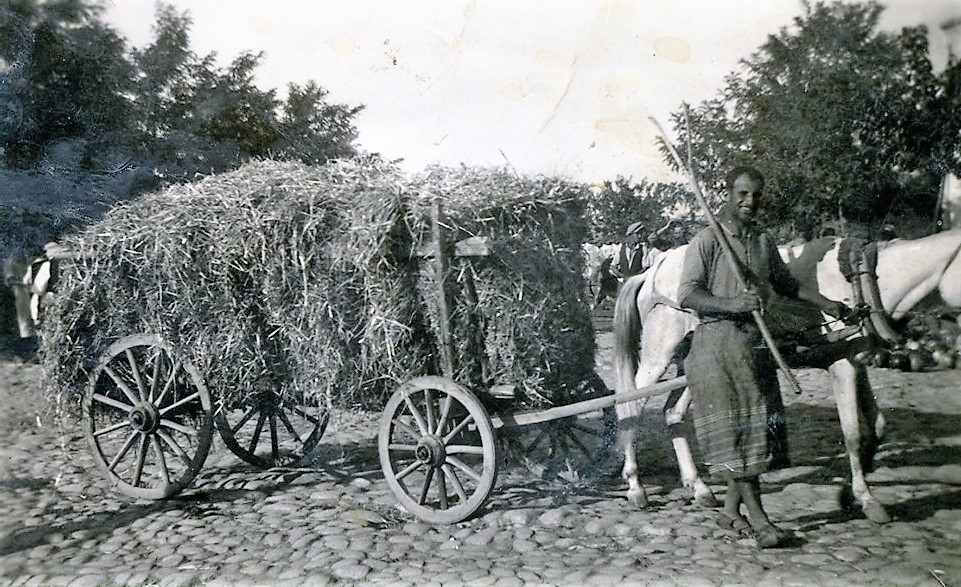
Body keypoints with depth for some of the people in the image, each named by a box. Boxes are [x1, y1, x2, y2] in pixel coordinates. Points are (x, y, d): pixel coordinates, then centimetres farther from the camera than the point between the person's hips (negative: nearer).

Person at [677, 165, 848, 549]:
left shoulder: (764, 241, 14)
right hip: (717, 340, -7)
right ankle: (757, 518, -1)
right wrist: (733, 304, -26)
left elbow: (785, 282, 28)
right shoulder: (708, 240, -7)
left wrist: (824, 303, 17)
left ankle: (731, 508, 22)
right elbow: (687, 294, -14)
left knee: (761, 425, 9)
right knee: (735, 429, -6)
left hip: (755, 341, 7)